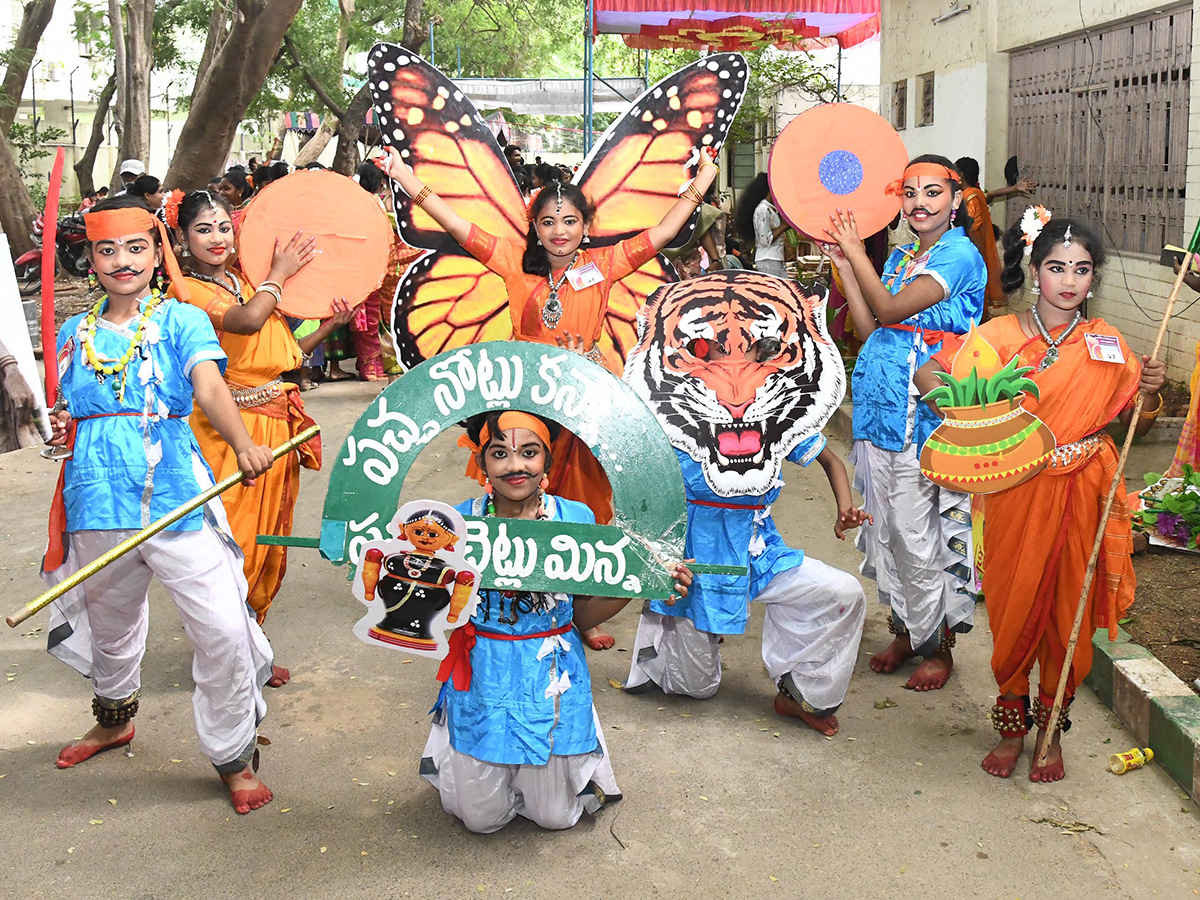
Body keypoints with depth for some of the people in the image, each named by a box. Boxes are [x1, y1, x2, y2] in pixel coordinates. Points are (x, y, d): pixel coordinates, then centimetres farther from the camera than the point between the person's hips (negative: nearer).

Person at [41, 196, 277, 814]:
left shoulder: (181, 320, 1)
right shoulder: (76, 333, 13)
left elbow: (210, 386, -17)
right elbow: (70, 414, 22)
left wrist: (243, 445, -36)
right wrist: (62, 428, -3)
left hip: (176, 497, -4)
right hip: (98, 502, 4)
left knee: (223, 629, -11)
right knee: (110, 623, 22)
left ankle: (233, 756, 7)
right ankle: (114, 721, 50)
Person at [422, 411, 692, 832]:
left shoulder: (575, 518, -7)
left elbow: (583, 615, -1)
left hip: (553, 679, 0)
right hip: (482, 679, 0)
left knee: (555, 817, 10)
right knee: (482, 819, 10)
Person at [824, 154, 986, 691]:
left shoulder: (960, 255, -8)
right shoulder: (900, 258, 16)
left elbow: (892, 309, -17)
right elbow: (869, 330, 9)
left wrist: (855, 250, -6)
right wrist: (844, 264, 5)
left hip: (925, 411, -7)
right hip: (882, 407, 7)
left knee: (919, 533, -3)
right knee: (887, 529, 12)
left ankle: (938, 645, 11)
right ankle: (905, 631, 26)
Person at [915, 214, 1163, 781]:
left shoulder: (1107, 346, 3)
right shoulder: (1001, 336, -3)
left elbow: (1136, 424, 9)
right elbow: (928, 374, 2)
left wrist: (1151, 390, -11)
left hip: (1081, 496, 1)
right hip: (1016, 495, -1)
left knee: (1069, 612, 7)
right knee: (1014, 608, 6)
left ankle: (1052, 733, 24)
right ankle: (1011, 727, 24)